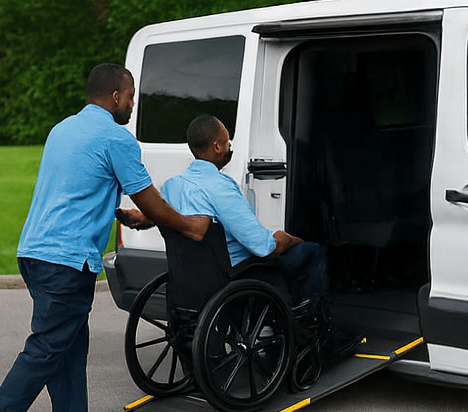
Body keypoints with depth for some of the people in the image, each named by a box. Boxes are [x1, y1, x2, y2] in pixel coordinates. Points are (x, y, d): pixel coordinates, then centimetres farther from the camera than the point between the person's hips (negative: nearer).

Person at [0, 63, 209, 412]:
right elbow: (149, 201, -2)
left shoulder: (62, 129, 19)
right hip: (67, 259, -9)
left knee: (72, 345, 14)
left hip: (34, 251, 9)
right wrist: (190, 226, 13)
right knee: (45, 350, -6)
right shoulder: (116, 138, -8)